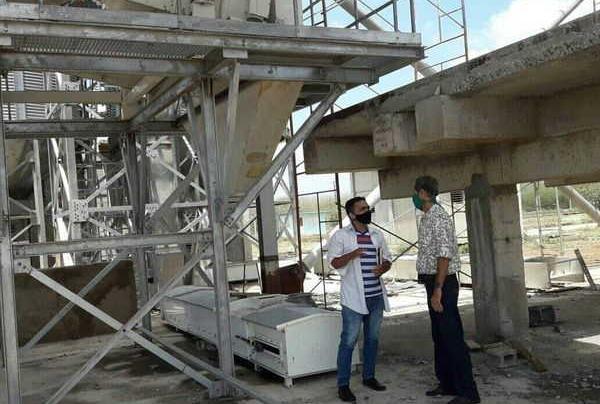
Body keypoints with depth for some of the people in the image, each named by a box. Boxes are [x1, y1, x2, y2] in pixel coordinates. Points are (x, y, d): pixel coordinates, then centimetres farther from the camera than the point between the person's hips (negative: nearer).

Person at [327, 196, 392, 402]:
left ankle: (369, 376, 28)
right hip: (354, 298, -5)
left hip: (376, 296, 6)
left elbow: (387, 259, 17)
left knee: (372, 338, 14)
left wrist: (383, 267, -6)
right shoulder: (341, 235, -4)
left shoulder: (377, 235, 12)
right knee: (349, 341, -5)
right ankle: (343, 385, 2)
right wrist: (351, 255, -27)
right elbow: (333, 262, -10)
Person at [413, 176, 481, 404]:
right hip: (433, 283, 10)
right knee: (439, 336, 16)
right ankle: (448, 384, 27)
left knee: (452, 337, -5)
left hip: (443, 283, -10)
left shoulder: (438, 218, -17)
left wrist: (437, 290, -24)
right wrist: (433, 289, 17)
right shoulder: (427, 218, 14)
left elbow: (444, 256, -22)